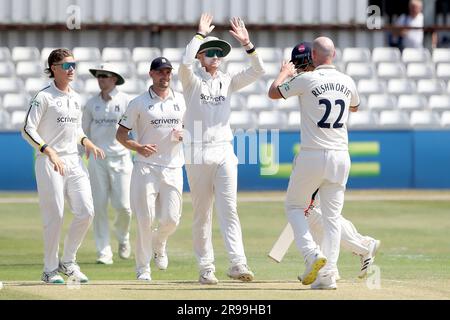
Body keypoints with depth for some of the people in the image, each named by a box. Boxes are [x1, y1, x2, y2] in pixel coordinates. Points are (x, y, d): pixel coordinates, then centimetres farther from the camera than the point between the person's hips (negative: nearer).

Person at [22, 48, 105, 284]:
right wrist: (49, 151, -23)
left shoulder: (75, 98, 14)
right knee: (54, 216, -6)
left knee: (86, 212, -2)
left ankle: (68, 261, 13)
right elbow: (28, 130, -12)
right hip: (49, 163, -7)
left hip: (74, 161, 7)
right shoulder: (44, 97, -8)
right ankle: (50, 269, 6)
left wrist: (86, 141, 6)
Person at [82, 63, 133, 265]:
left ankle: (123, 238, 24)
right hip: (97, 159, 2)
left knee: (123, 205, -6)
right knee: (99, 206, -2)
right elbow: (84, 133, 15)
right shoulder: (92, 103, 9)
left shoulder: (126, 101, 0)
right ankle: (104, 252, 2)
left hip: (121, 158, -2)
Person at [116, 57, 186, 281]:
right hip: (146, 167, -3)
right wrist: (138, 147, -17)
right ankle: (142, 268, 3)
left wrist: (183, 134, -3)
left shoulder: (181, 100, 10)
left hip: (173, 168, 3)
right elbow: (121, 134, 1)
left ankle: (158, 244, 32)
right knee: (145, 219, -7)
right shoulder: (139, 103, 0)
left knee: (171, 219, -1)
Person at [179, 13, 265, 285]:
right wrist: (201, 34, -14)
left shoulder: (228, 81, 12)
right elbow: (185, 62, -21)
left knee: (229, 209, -9)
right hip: (198, 154, -2)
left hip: (224, 152, 2)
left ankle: (238, 264, -20)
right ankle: (206, 268, 7)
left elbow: (258, 71, 2)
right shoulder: (192, 80, 1)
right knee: (202, 214, 3)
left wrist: (247, 43, -8)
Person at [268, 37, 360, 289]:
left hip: (312, 156, -4)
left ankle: (312, 254, -8)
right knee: (332, 215, 7)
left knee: (295, 206, 13)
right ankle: (328, 275, 0)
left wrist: (285, 73, 25)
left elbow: (273, 93, 5)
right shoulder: (347, 82, 7)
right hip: (340, 156, 4)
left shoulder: (306, 79, -9)